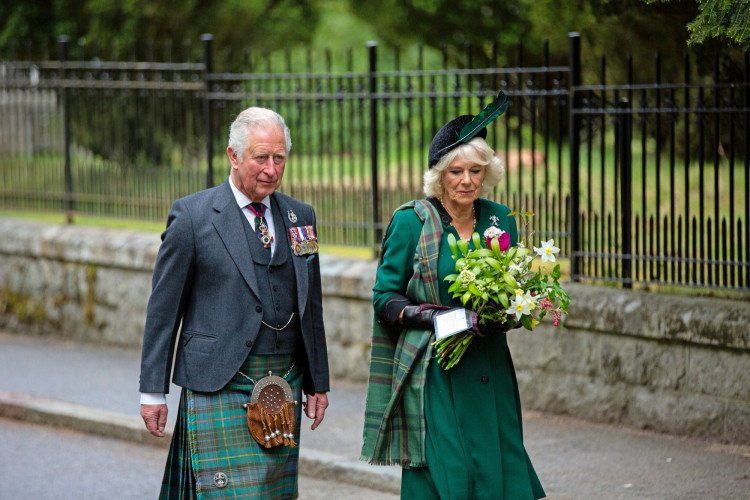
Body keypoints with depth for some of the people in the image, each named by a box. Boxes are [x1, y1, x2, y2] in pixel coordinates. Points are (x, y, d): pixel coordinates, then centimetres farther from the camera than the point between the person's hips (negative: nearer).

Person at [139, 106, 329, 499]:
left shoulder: (300, 217, 11)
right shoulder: (191, 215, -4)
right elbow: (163, 307, -2)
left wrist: (318, 383, 17)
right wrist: (153, 391, -4)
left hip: (284, 388, 5)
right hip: (221, 389, -5)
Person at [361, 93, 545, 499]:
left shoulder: (499, 220, 9)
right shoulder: (411, 222, -3)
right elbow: (385, 298, -2)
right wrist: (438, 318, -16)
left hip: (489, 372, 4)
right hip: (433, 373, -4)